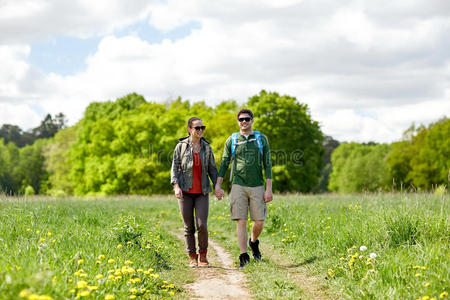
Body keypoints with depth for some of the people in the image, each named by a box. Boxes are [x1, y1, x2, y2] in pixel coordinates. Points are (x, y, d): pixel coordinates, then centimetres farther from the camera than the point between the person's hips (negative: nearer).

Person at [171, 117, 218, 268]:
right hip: (185, 192, -1)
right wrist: (176, 186, -13)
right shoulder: (181, 146, 2)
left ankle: (203, 255, 8)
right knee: (189, 227, 2)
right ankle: (193, 257, 14)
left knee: (202, 225, -11)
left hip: (202, 192, 1)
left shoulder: (206, 147, 8)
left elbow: (212, 169, 12)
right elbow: (175, 167, 0)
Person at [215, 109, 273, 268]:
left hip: (257, 187, 0)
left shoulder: (262, 139, 5)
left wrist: (269, 189, -4)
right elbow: (224, 164, 8)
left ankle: (253, 242, 29)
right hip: (238, 186, 0)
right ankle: (243, 256, -2)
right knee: (241, 221, -6)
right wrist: (218, 186, -1)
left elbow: (267, 165, 3)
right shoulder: (232, 140, 6)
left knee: (259, 221, -1)